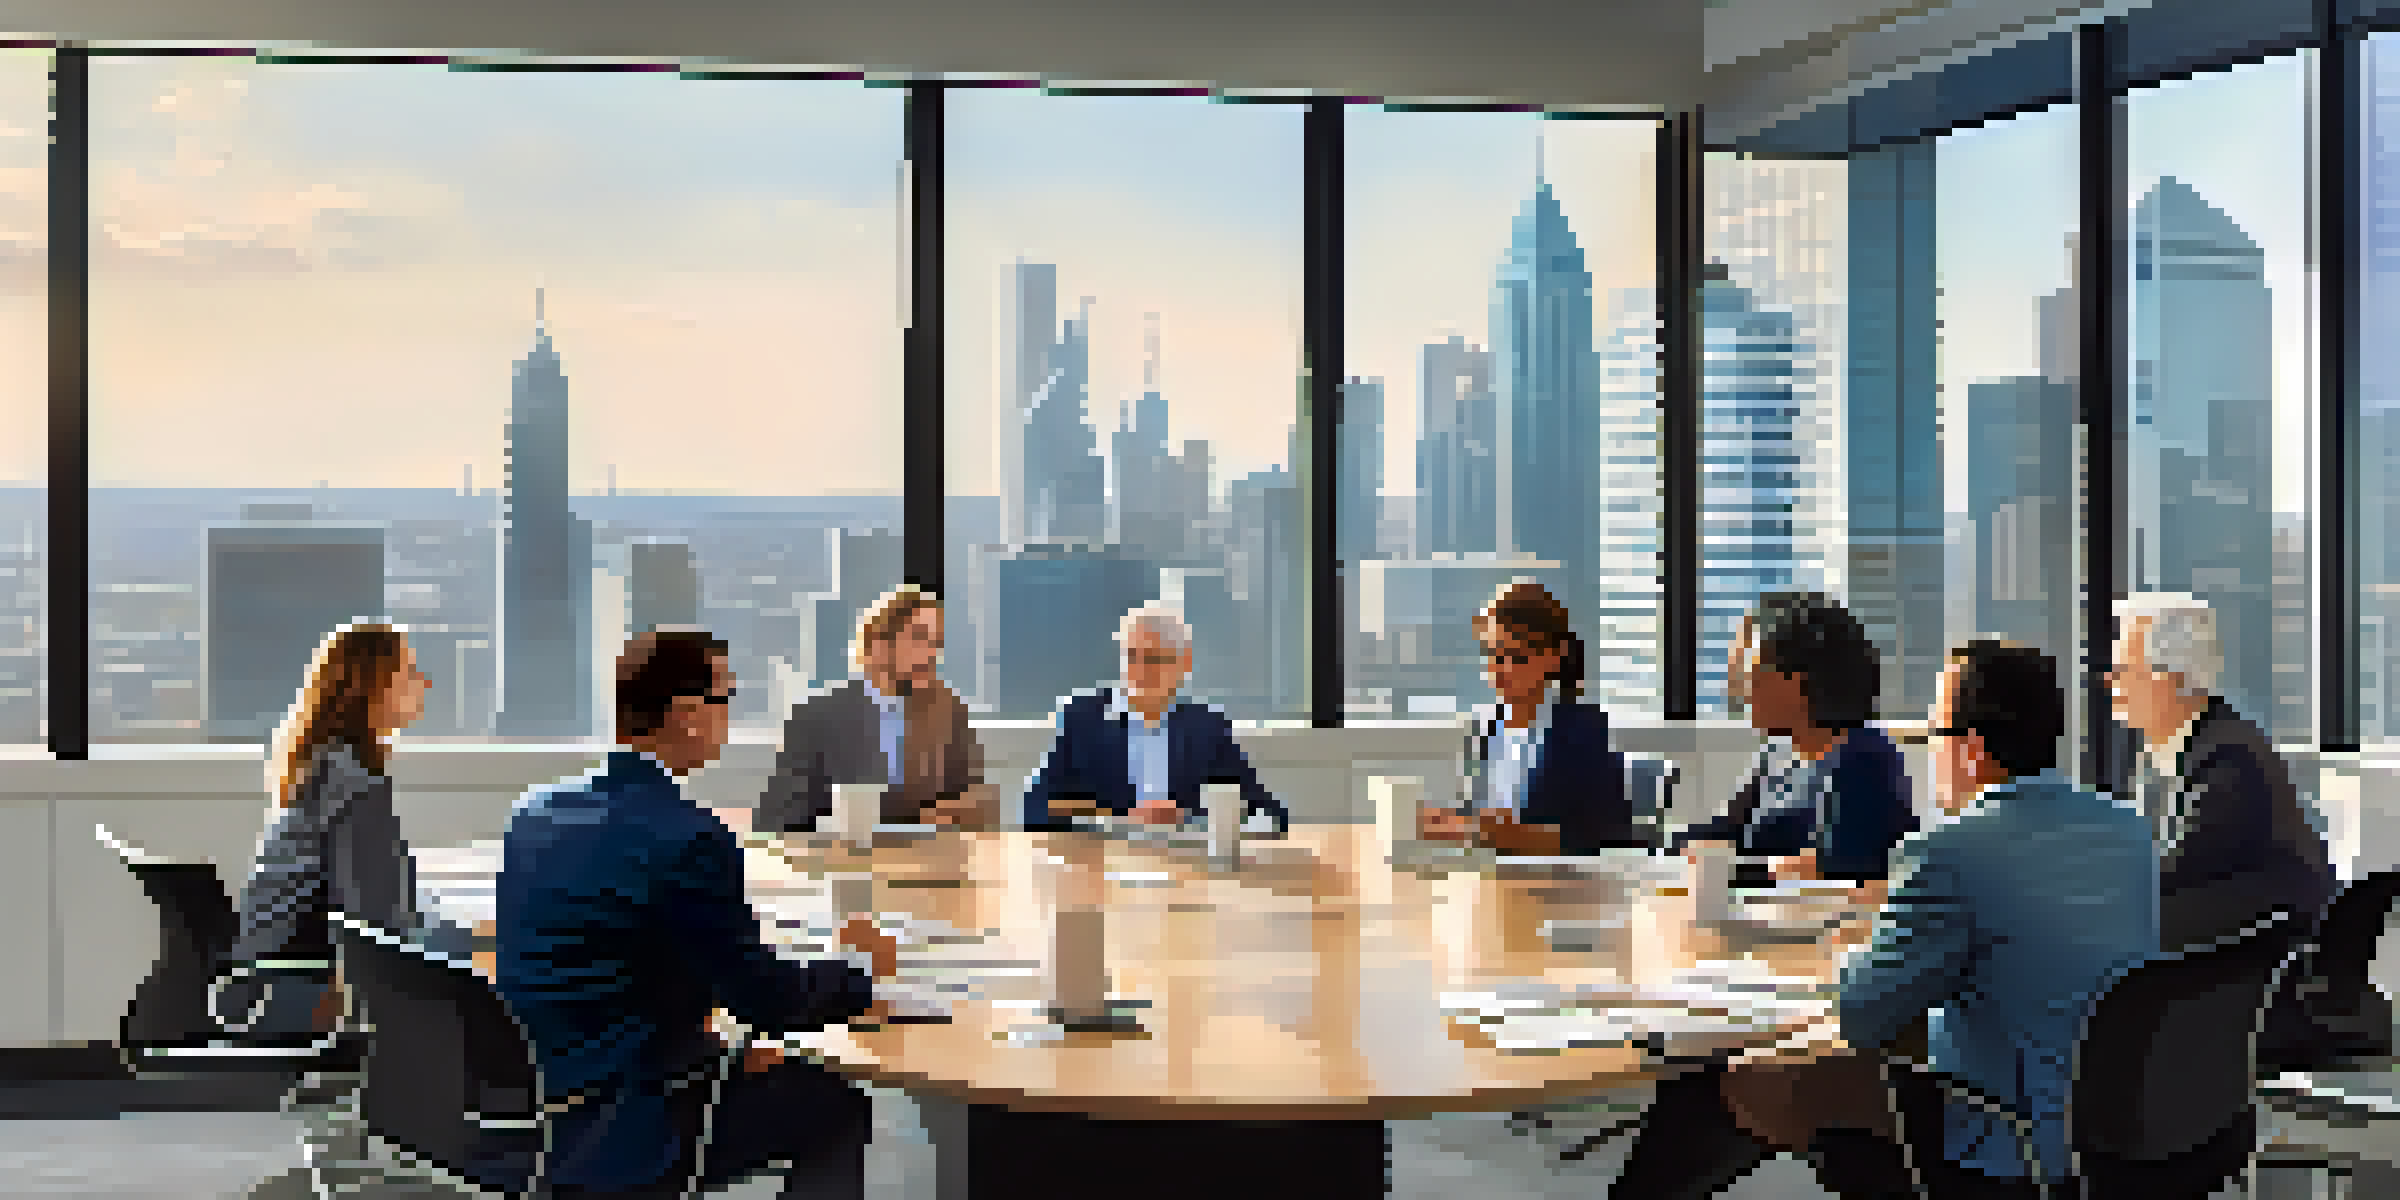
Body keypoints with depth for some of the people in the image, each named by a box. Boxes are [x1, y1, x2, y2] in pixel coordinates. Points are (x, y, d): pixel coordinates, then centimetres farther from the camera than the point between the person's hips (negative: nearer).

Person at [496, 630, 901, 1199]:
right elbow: (770, 1003, -13)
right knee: (835, 1103, 11)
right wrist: (864, 967, 5)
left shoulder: (539, 809, 3)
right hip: (614, 1142, -8)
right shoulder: (690, 836, -21)